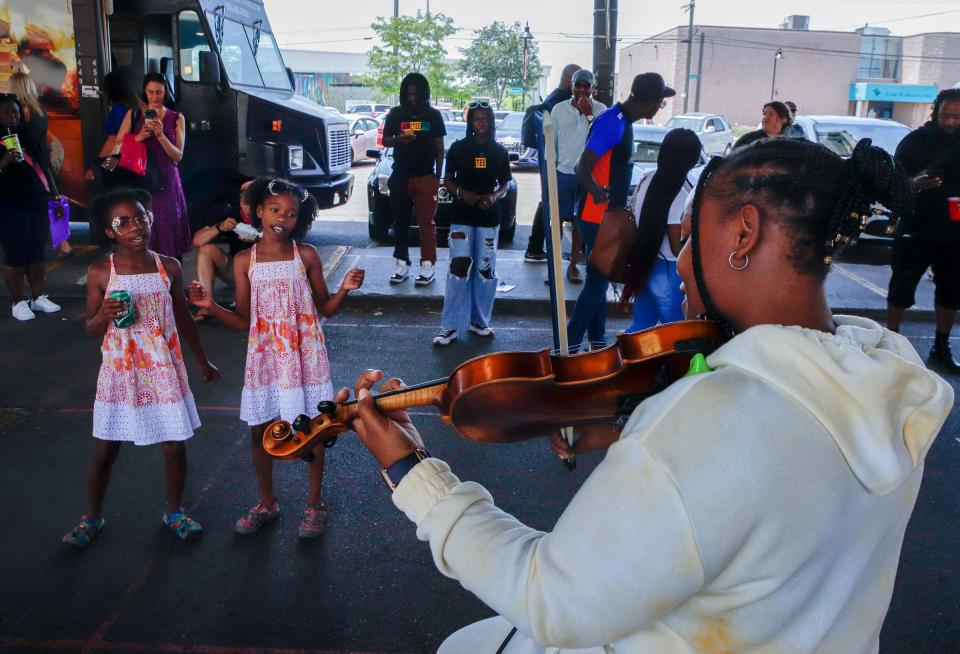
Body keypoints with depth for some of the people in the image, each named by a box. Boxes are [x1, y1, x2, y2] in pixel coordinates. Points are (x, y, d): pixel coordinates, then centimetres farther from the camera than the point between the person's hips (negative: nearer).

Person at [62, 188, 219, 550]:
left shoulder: (169, 267, -2)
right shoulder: (100, 272, -6)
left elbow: (182, 317, 10)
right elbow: (91, 328, 2)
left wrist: (203, 361, 17)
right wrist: (105, 315, -22)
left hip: (164, 370, 1)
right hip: (120, 371, -1)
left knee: (174, 446, 6)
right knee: (104, 450, 9)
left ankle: (174, 511, 29)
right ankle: (92, 516, 31)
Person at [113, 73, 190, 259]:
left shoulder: (176, 118, 6)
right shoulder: (133, 115, 7)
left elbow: (178, 156, -1)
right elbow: (116, 148, 3)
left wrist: (160, 135, -15)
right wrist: (138, 138, -12)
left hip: (166, 182, 0)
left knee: (167, 232, -2)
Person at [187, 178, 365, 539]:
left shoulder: (306, 256, -4)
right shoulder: (244, 261, 0)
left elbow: (325, 308, 2)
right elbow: (244, 321, 3)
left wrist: (345, 289, -15)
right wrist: (211, 306, -10)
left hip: (303, 355, -2)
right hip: (263, 356, 2)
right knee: (259, 430, 11)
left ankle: (314, 503, 25)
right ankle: (267, 502, 32)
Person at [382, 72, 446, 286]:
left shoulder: (433, 115, 4)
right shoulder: (395, 114, 6)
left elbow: (439, 147, 8)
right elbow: (385, 140, 9)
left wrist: (438, 175, 3)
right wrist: (399, 139, -14)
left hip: (426, 177, -2)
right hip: (400, 176, 2)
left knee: (426, 222, -7)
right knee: (400, 222, 6)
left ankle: (428, 265, -6)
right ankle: (402, 263, 12)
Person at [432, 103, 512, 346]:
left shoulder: (499, 152, 7)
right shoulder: (458, 148, 2)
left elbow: (505, 184, 11)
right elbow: (447, 180, 4)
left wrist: (494, 197, -10)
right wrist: (462, 192, -15)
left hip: (489, 217, 2)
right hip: (462, 216, -2)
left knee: (485, 270, 5)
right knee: (459, 268, -10)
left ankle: (479, 321, 18)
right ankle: (451, 326, -7)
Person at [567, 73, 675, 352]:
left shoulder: (622, 120, 10)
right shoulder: (612, 122, -20)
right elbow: (583, 166, -28)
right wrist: (595, 190, -45)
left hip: (608, 217, 10)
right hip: (598, 219, -10)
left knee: (599, 280, 16)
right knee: (597, 282, -7)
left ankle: (598, 340, 26)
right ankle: (569, 346, -2)